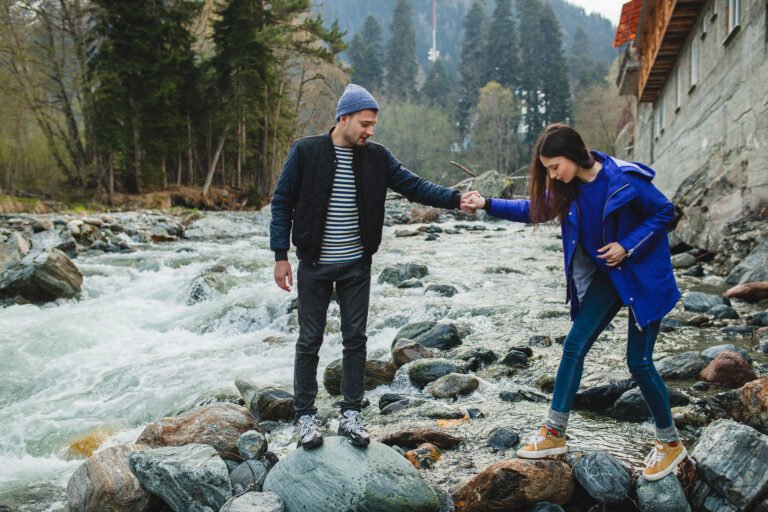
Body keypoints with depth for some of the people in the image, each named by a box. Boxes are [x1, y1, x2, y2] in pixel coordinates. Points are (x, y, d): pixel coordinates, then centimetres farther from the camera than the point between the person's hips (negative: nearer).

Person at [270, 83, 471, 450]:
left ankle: (351, 414, 19)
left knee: (355, 339, 7)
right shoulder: (305, 152, -8)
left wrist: (455, 198, -16)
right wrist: (281, 255, -8)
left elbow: (414, 186, -1)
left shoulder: (376, 157, 1)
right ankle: (306, 416, 17)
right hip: (315, 266, -3)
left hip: (357, 266, 3)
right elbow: (282, 203, -5)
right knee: (310, 341, 5)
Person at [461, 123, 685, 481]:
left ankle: (670, 443, 18)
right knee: (574, 346, 1)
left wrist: (628, 247, -21)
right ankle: (554, 434, 10)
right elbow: (534, 209, 7)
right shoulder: (567, 188, -5)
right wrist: (487, 205, -3)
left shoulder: (624, 180, -23)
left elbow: (664, 212, -13)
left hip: (643, 276, -6)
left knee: (639, 361, -3)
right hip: (606, 275, 6)